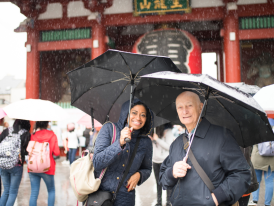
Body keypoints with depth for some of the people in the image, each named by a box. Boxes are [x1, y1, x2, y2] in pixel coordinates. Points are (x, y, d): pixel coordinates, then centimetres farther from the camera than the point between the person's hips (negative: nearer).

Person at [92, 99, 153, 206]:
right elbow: (97, 163, -16)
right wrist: (120, 143, -27)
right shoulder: (109, 128, -8)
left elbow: (147, 169, 15)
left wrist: (139, 175, -8)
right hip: (99, 193, -2)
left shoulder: (146, 142, 0)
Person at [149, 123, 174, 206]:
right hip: (155, 160, 6)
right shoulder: (155, 130, 8)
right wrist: (152, 139, -3)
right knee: (158, 183, 11)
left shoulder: (168, 131, -9)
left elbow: (169, 147, -15)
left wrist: (157, 139, -15)